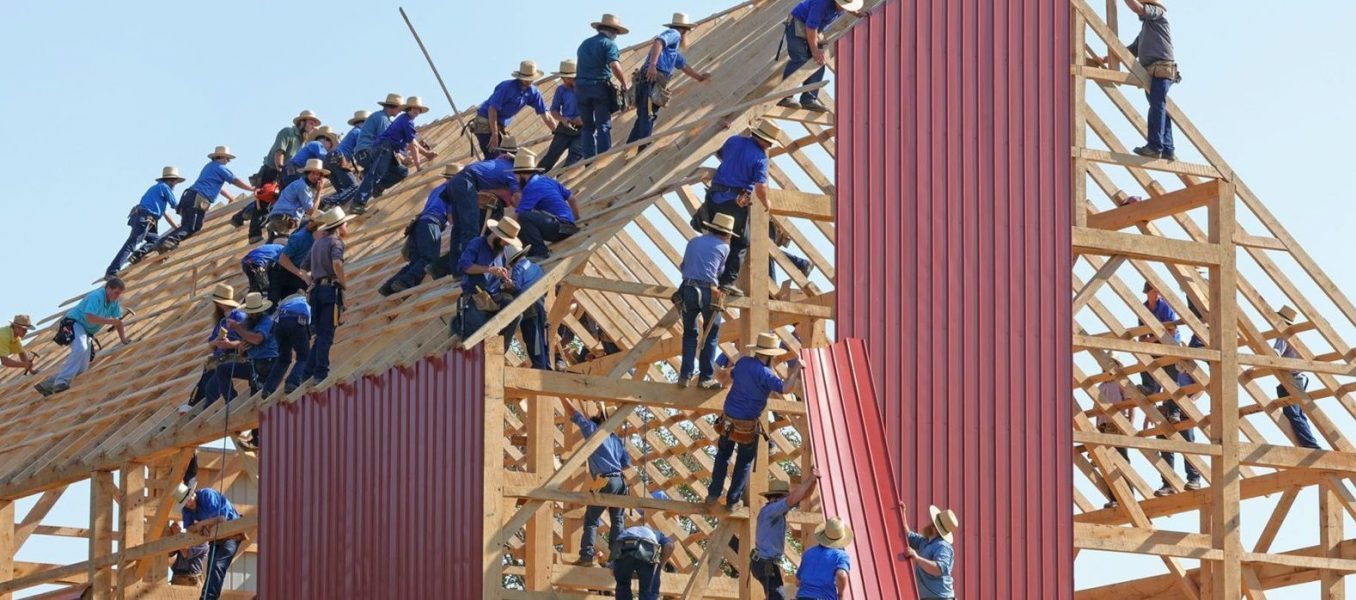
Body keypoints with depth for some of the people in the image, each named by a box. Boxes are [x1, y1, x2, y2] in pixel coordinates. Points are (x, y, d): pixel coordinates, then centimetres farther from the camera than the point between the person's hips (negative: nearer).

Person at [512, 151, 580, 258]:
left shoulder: (532, 187, -11)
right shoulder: (547, 180, 16)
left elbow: (517, 216, -15)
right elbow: (571, 198, 24)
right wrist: (576, 219, 36)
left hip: (561, 227, -9)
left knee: (524, 217, -27)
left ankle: (541, 253, -23)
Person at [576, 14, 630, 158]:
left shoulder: (585, 44, 18)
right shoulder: (609, 44, -3)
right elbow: (615, 66, -17)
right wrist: (624, 84, -7)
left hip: (581, 86, 5)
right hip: (600, 87, -5)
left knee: (587, 126, 9)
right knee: (603, 126, -2)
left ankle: (589, 160, 4)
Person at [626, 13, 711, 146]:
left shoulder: (674, 50, 33)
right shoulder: (673, 34, 3)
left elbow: (684, 66, 45)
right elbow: (658, 42, -17)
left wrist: (700, 77, 57)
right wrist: (652, 64, -30)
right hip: (653, 80, -10)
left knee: (643, 119, 11)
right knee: (649, 117, -14)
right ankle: (644, 149, -21)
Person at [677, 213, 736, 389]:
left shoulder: (693, 242, 18)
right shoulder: (724, 247, 7)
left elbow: (683, 267, 25)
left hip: (687, 290, 3)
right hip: (709, 292, -3)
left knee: (689, 333, 16)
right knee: (711, 335, 9)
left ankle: (685, 376, 9)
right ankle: (706, 378, 6)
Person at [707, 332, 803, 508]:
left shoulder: (742, 362, -3)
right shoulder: (764, 373, -23)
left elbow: (731, 377, 18)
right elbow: (784, 387, -35)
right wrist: (796, 370, -22)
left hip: (728, 419, 5)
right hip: (748, 425, -5)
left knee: (723, 455, 23)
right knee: (744, 462, 15)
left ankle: (713, 494, 26)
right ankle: (733, 500, 19)